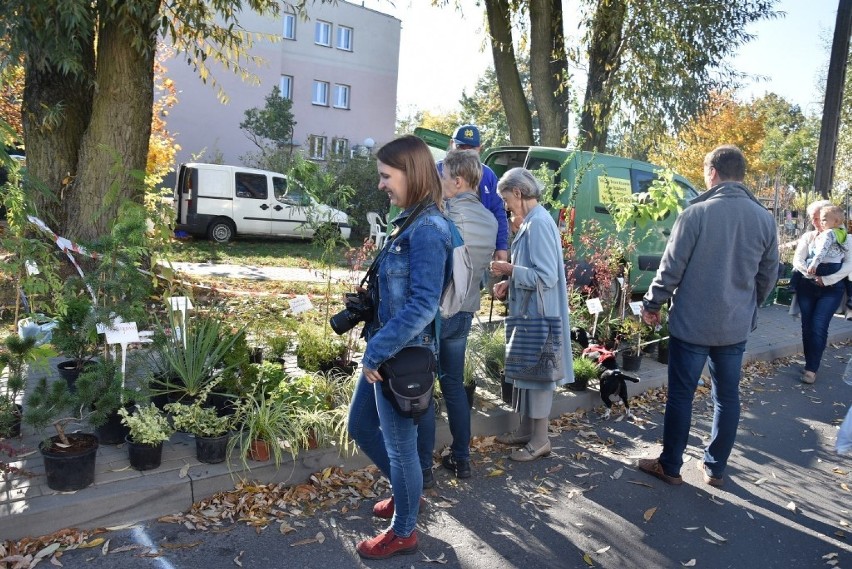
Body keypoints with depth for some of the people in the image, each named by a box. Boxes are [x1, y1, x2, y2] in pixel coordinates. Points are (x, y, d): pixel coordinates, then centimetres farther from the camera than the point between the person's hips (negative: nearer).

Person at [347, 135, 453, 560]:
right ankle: (405, 491, 44)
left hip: (402, 353, -10)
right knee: (360, 425, 23)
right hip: (385, 347, 10)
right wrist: (374, 347, 12)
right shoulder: (409, 221, 8)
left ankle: (403, 532, 30)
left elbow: (422, 306, -25)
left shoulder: (427, 228, -20)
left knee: (399, 443, 8)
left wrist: (377, 351, -19)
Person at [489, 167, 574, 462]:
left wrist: (509, 269, -14)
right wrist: (509, 284, 5)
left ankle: (540, 440, 16)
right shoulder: (532, 221, 10)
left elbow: (546, 276, -24)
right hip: (528, 312, 10)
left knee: (536, 370, 2)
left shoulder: (538, 223, -20)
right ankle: (526, 429, 31)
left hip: (537, 315, -10)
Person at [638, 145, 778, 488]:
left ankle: (670, 466, 19)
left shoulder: (696, 213, -14)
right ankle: (715, 468, 27)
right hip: (736, 326, 5)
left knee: (681, 395, 7)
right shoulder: (765, 218, 1)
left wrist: (652, 305, 2)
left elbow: (671, 268, -12)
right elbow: (768, 277, 9)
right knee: (727, 396, 15)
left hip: (692, 323, -4)